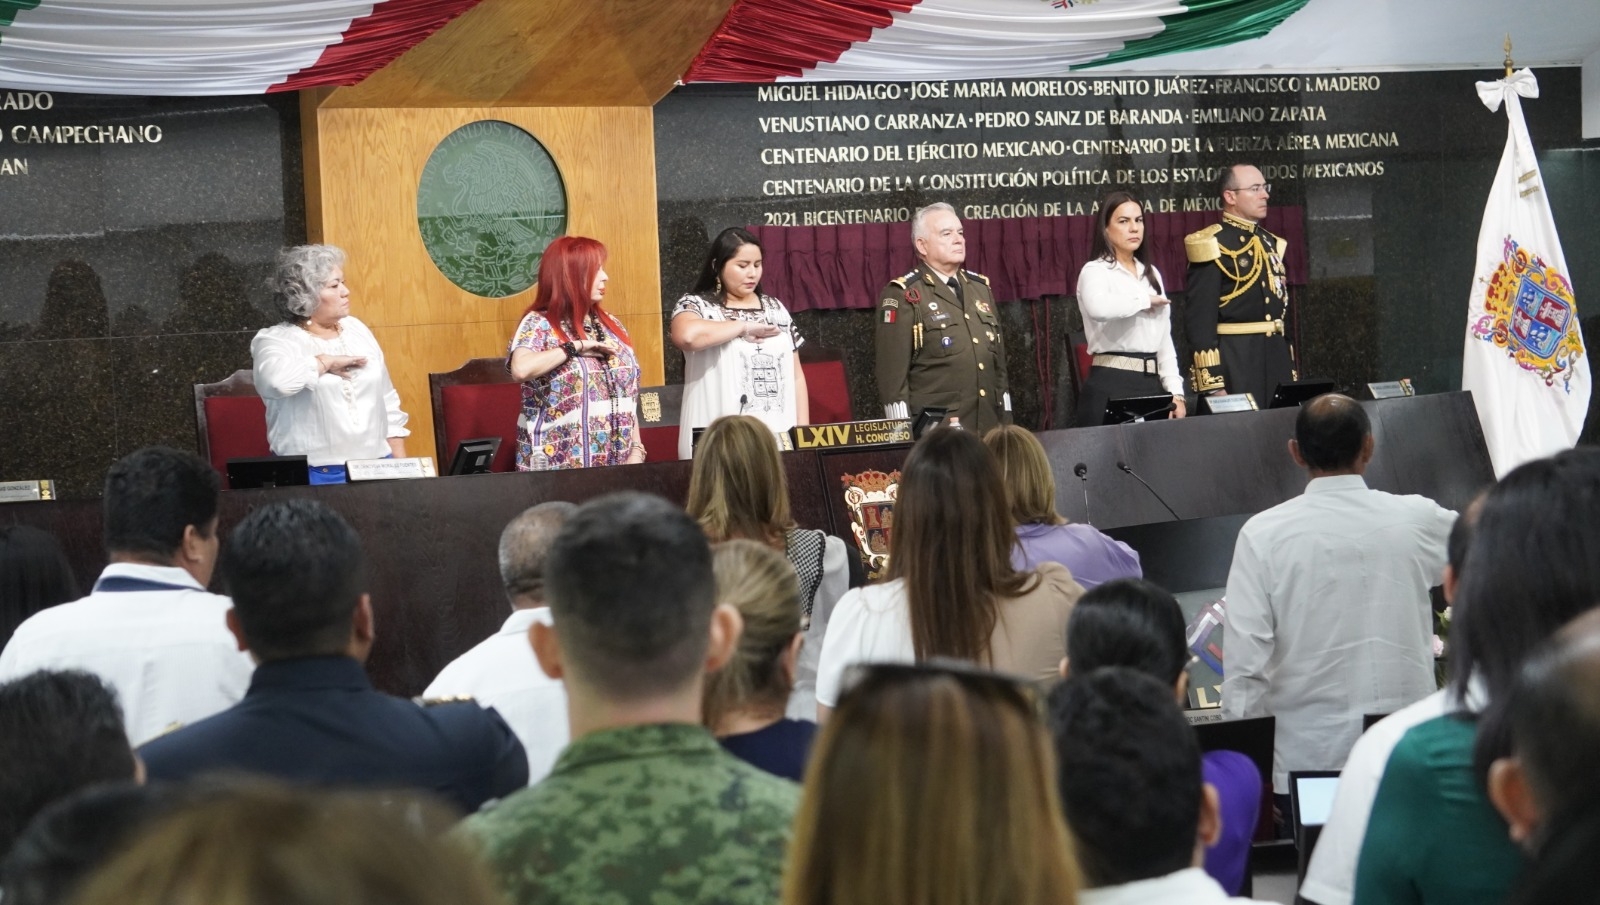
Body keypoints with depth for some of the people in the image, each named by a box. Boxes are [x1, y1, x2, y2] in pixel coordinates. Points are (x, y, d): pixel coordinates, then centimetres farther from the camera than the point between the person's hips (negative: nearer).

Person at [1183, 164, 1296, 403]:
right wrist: (1212, 385, -20)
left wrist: (1292, 370, 18)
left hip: (1277, 359, 8)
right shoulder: (1214, 245, -10)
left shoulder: (1271, 244, 16)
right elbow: (1200, 317, -15)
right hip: (1236, 364, -8)